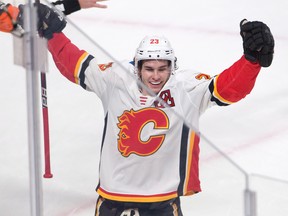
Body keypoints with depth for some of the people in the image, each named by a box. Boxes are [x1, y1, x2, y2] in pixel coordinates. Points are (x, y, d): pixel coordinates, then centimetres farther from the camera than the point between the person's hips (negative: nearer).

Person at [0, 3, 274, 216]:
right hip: (114, 191, 2)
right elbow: (76, 64, 4)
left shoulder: (188, 87, -11)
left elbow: (229, 87, -18)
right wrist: (52, 31, 3)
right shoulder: (114, 79, -8)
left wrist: (252, 58, -32)